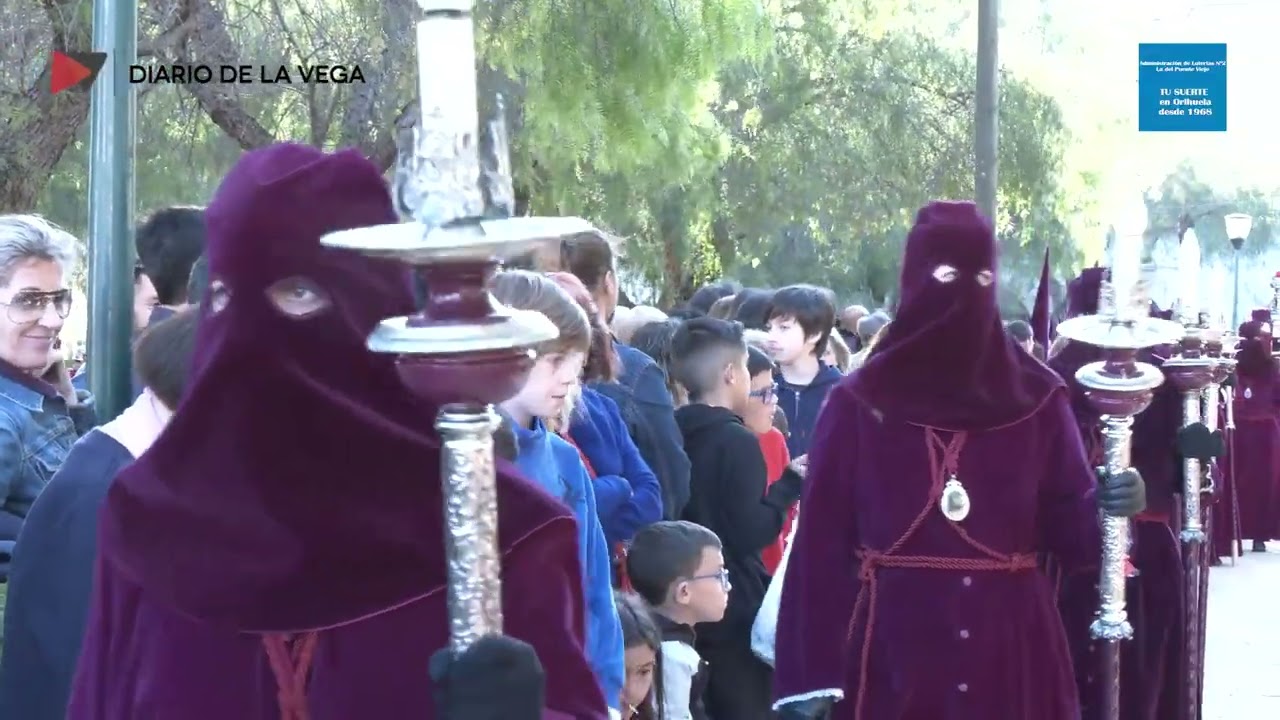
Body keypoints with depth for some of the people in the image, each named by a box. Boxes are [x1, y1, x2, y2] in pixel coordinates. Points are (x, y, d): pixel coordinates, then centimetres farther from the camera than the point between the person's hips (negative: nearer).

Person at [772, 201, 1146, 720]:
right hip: (894, 653, -2)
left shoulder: (1038, 400, 7)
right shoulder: (858, 405, 0)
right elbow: (821, 544, -3)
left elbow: (1069, 531, 5)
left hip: (1013, 653, 2)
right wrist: (809, 677, -9)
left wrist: (1110, 508, -18)